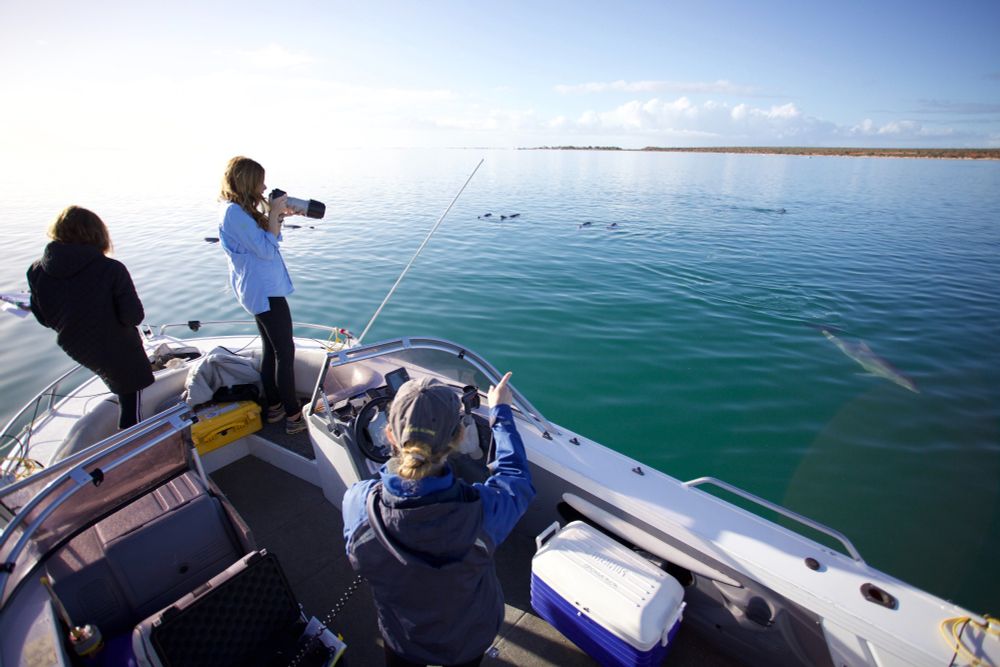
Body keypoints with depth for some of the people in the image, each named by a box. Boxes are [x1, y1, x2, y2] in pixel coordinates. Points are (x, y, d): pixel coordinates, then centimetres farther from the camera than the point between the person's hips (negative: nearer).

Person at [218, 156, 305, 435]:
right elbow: (267, 249, -21)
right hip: (265, 291, -10)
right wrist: (273, 214, -15)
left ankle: (274, 407, 28)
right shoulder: (234, 212, -19)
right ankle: (294, 416, 3)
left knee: (271, 350, 17)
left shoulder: (243, 209, 11)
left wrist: (275, 216, 4)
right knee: (285, 352, -4)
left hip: (260, 290, 10)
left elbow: (269, 239, 17)